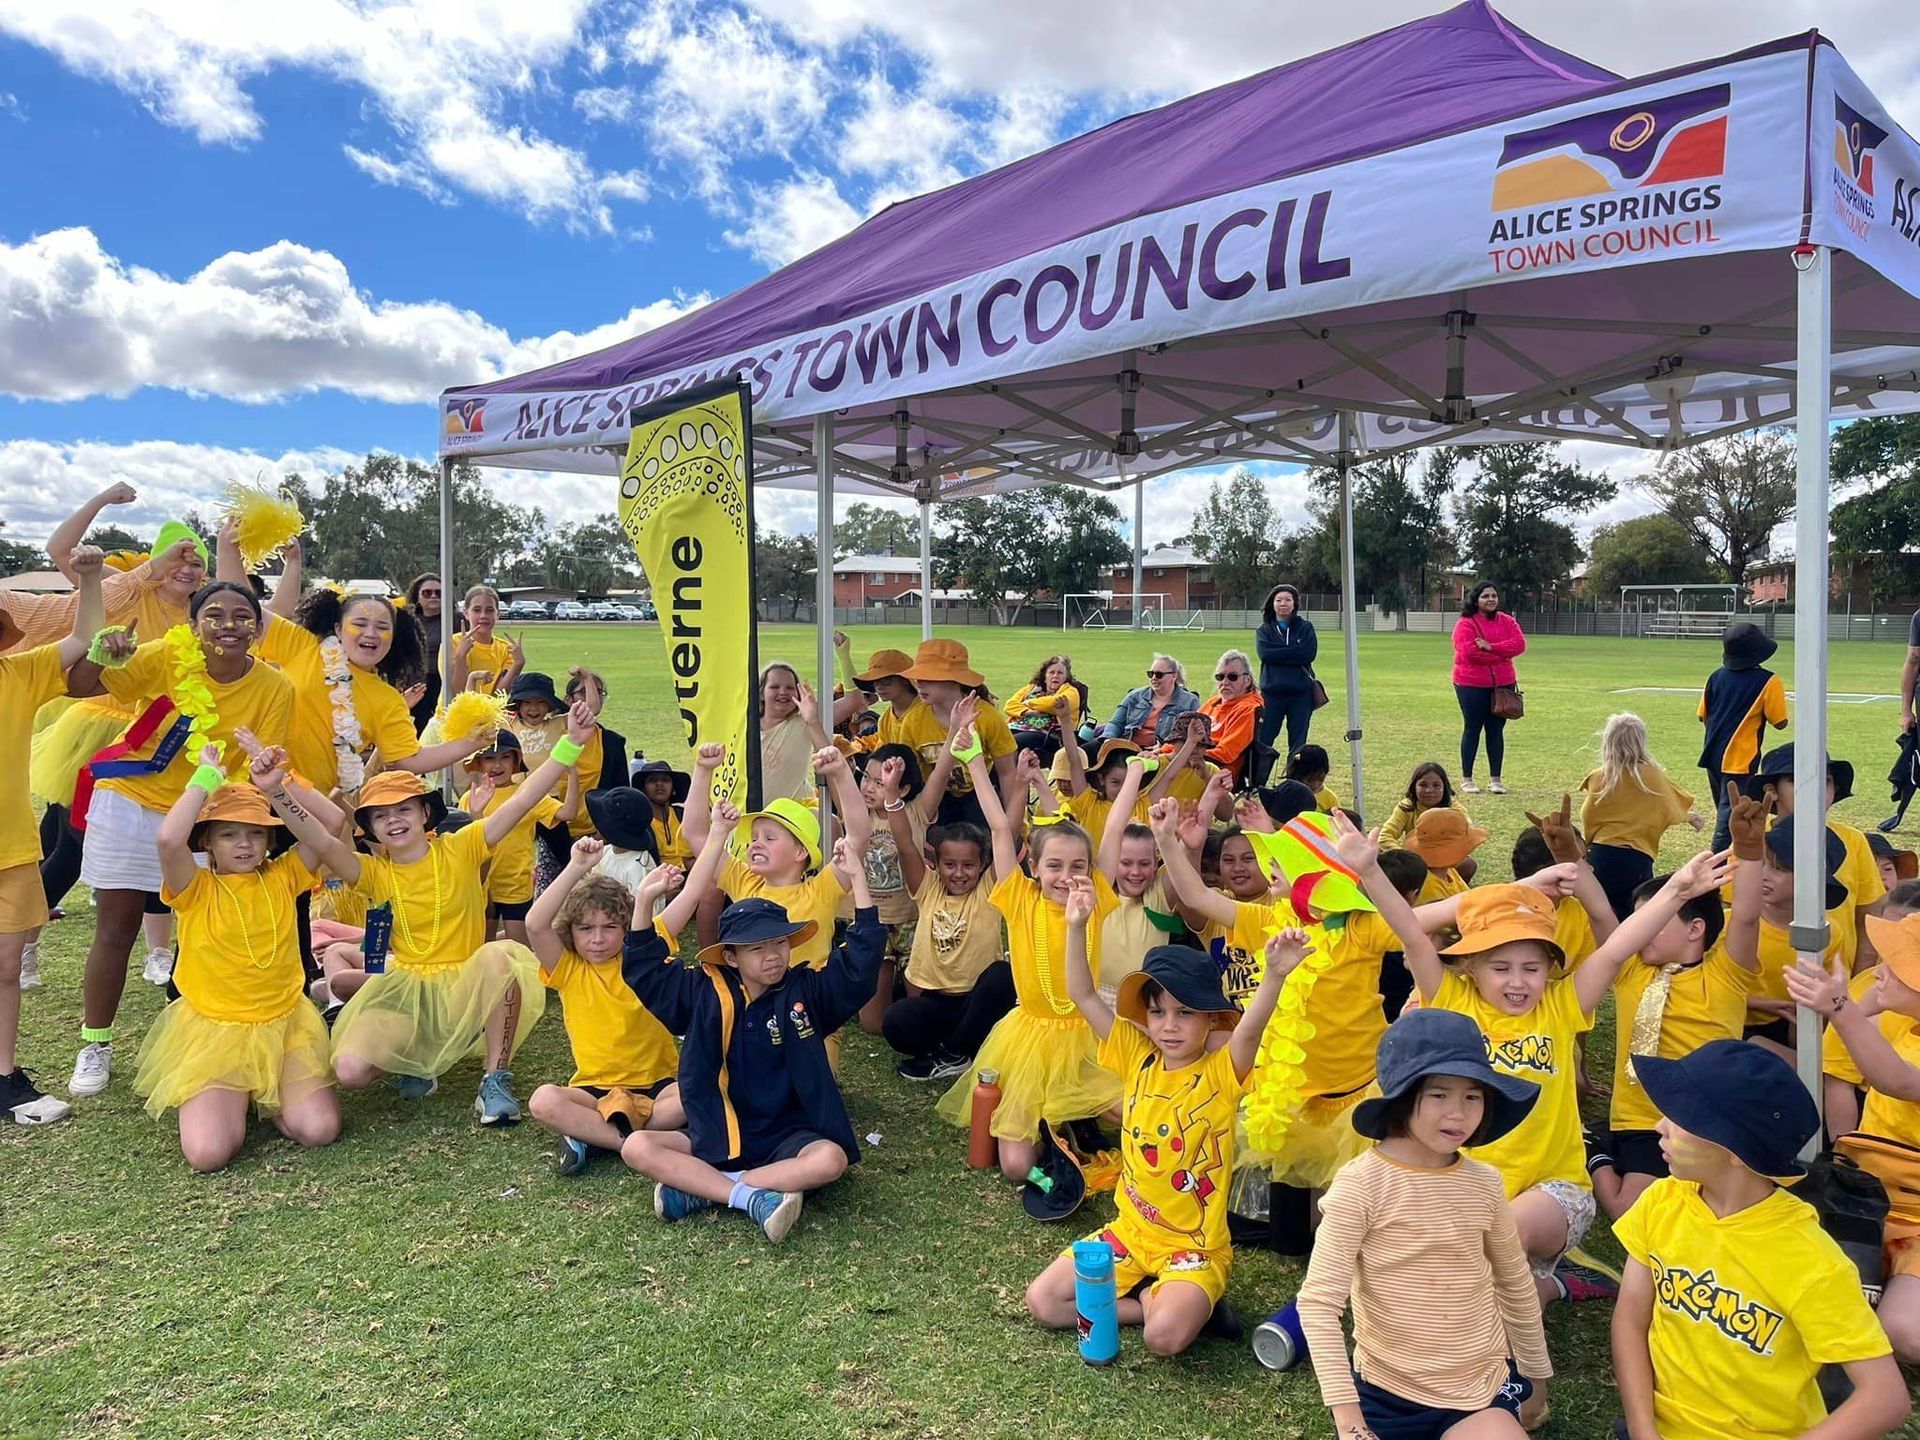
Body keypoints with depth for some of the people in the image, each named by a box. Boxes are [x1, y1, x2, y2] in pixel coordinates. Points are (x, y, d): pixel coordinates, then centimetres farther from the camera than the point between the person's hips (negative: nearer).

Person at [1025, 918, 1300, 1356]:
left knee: (1165, 1334, -30)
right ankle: (1154, 1300, 7)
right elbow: (1083, 996, -7)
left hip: (1195, 1246, -5)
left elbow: (1250, 1028, -36)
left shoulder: (1220, 1073, -14)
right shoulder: (1138, 1059, -2)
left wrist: (1274, 974, -55)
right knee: (1042, 1301, -4)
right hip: (1130, 1230, 6)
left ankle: (1193, 1304, 3)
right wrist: (1076, 926, -20)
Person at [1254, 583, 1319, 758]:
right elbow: (1264, 652, -10)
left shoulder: (1305, 628, 9)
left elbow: (1309, 653, -8)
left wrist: (1278, 654, -9)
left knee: (1298, 743, 6)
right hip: (1272, 692, 0)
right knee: (1262, 740, -3)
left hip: (1301, 693, 0)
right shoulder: (1264, 630, 10)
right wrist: (1294, 653, -9)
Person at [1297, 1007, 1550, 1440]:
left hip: (1483, 1384, 3)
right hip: (1388, 1389, -3)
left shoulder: (1484, 1182, -3)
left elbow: (1515, 1284, 14)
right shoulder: (1361, 1183, -19)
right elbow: (1319, 1300, -18)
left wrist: (1535, 1375, 23)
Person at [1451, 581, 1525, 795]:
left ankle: (1495, 779, 14)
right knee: (1472, 729, 3)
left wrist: (1491, 647, -19)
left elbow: (1519, 643, -7)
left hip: (1501, 684, 4)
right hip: (1471, 685, -4)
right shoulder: (1465, 624, -8)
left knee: (1496, 730, 7)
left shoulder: (1507, 621, 8)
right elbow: (1470, 652, -21)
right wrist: (1501, 656, -11)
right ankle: (1466, 780, 11)